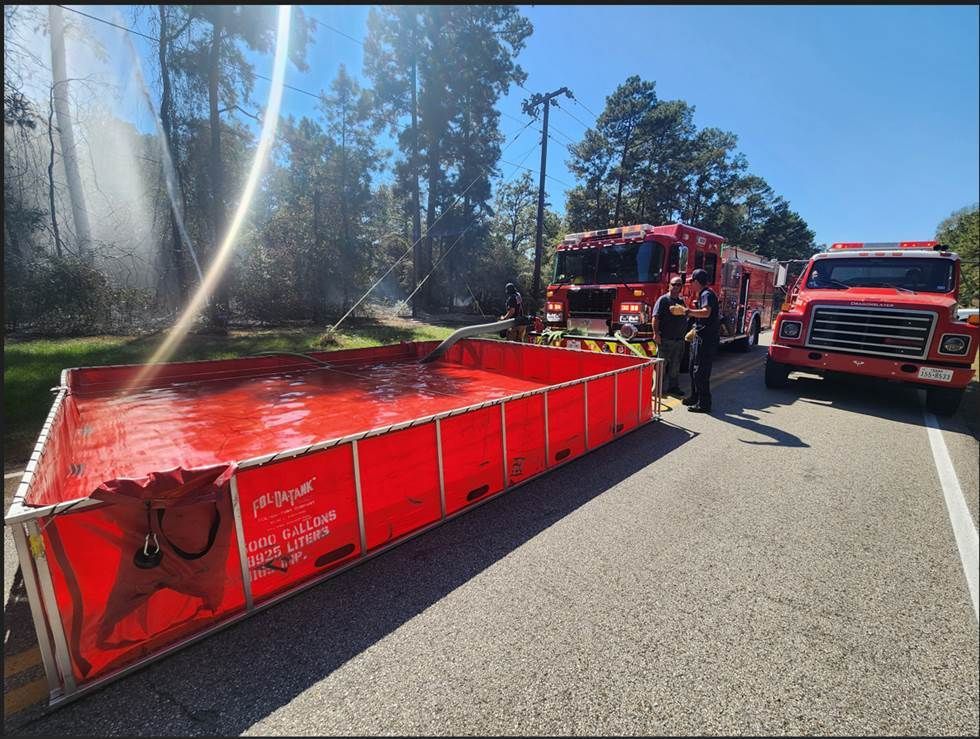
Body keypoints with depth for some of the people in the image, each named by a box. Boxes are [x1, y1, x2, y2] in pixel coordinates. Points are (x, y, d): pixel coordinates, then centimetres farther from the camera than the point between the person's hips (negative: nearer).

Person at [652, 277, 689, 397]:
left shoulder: (681, 301, 16)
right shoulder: (663, 299, -5)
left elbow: (685, 318, 23)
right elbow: (655, 317, -13)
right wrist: (656, 333, -21)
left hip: (679, 339, 7)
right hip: (665, 339, -7)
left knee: (675, 365, 12)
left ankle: (673, 387, 21)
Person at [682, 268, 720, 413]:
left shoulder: (707, 294, -14)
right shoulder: (703, 294, 17)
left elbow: (706, 312, -33)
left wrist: (687, 311, -33)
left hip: (706, 339, -11)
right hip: (700, 337, 11)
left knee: (701, 371, -7)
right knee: (694, 369, 19)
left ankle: (704, 404, -2)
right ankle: (695, 397, 31)